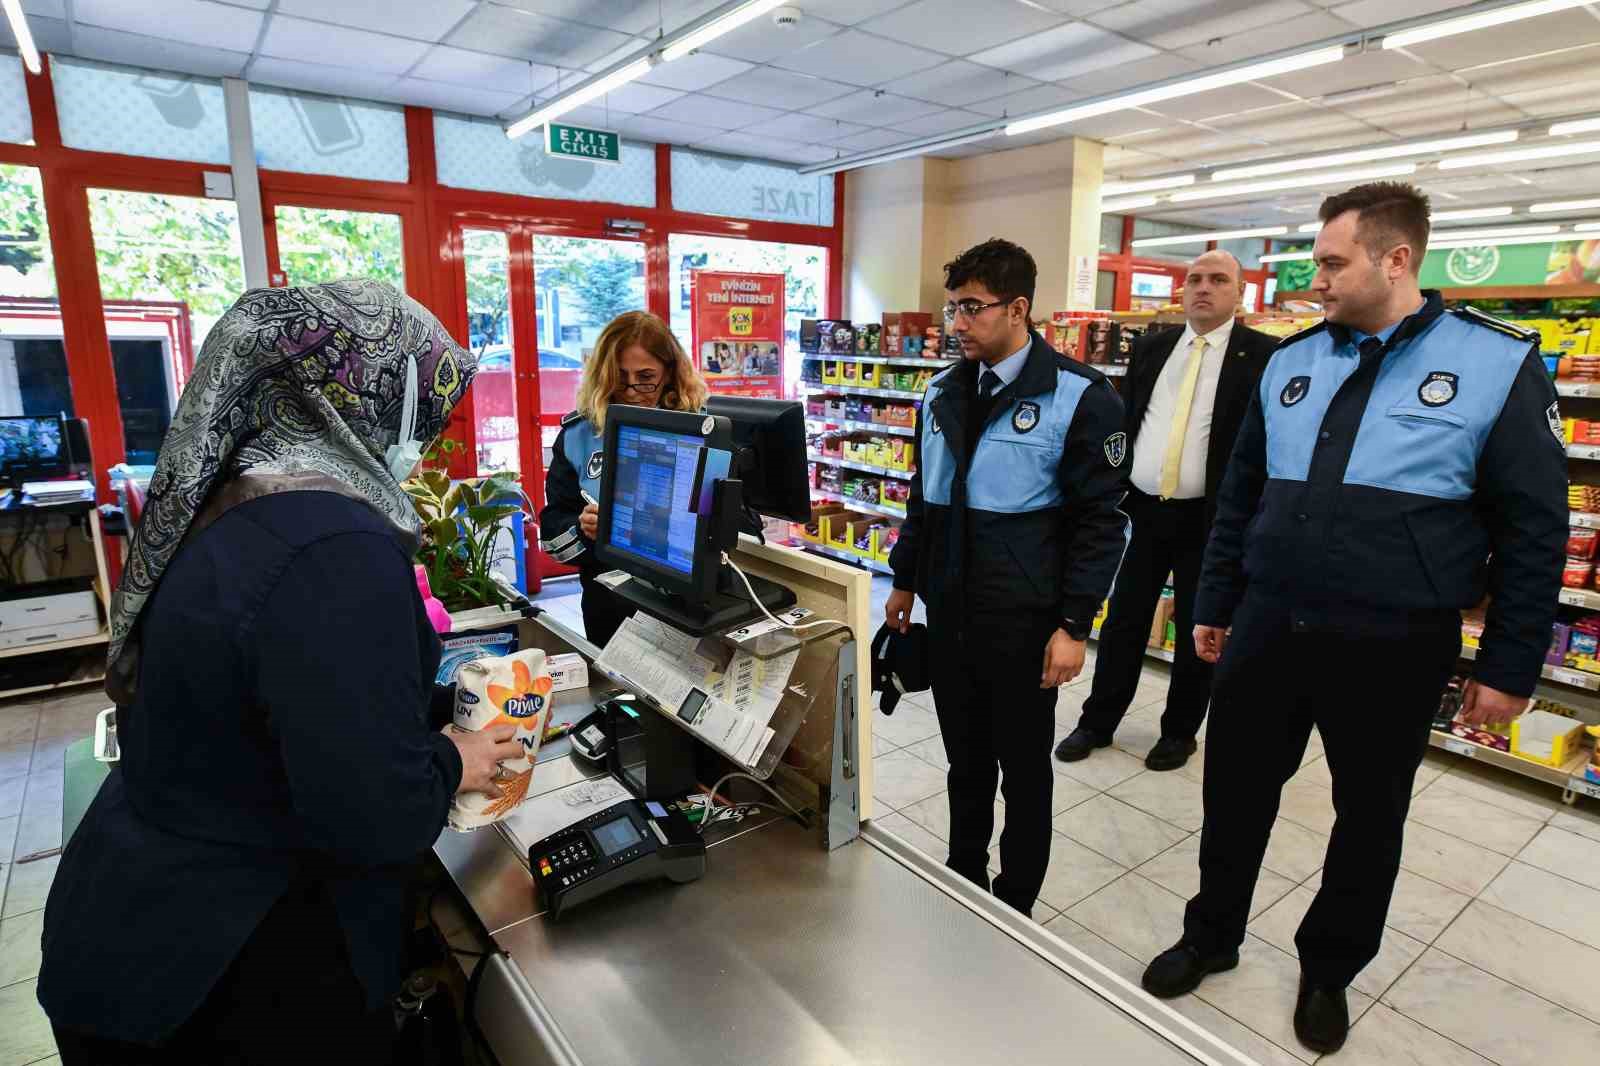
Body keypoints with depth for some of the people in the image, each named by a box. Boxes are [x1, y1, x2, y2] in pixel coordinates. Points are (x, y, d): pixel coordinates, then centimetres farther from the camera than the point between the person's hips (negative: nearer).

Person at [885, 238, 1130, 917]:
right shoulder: (942, 394, 7)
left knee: (1024, 770, 13)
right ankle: (963, 882, 40)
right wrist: (904, 579, 16)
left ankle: (1014, 910, 33)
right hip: (948, 613, 5)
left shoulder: (1079, 396, -12)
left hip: (1023, 623, -5)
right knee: (965, 763, 20)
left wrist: (1073, 624, -14)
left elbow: (1099, 520, -12)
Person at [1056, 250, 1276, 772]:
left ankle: (1179, 731, 29)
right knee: (1123, 620, 11)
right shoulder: (1151, 347, 8)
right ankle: (1097, 721, 26)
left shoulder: (1263, 355, -4)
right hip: (1142, 509, 3)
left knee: (1197, 629, 11)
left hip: (1210, 518, -3)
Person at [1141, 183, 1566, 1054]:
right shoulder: (1290, 361, 6)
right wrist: (1213, 606, 12)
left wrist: (1510, 665, -4)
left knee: (1369, 818, 16)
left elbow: (1533, 526, -3)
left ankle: (1328, 970, 39)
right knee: (1234, 794, 14)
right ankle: (1211, 937, 37)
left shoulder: (1498, 363, -5)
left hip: (1393, 650, -3)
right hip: (1268, 627, 3)